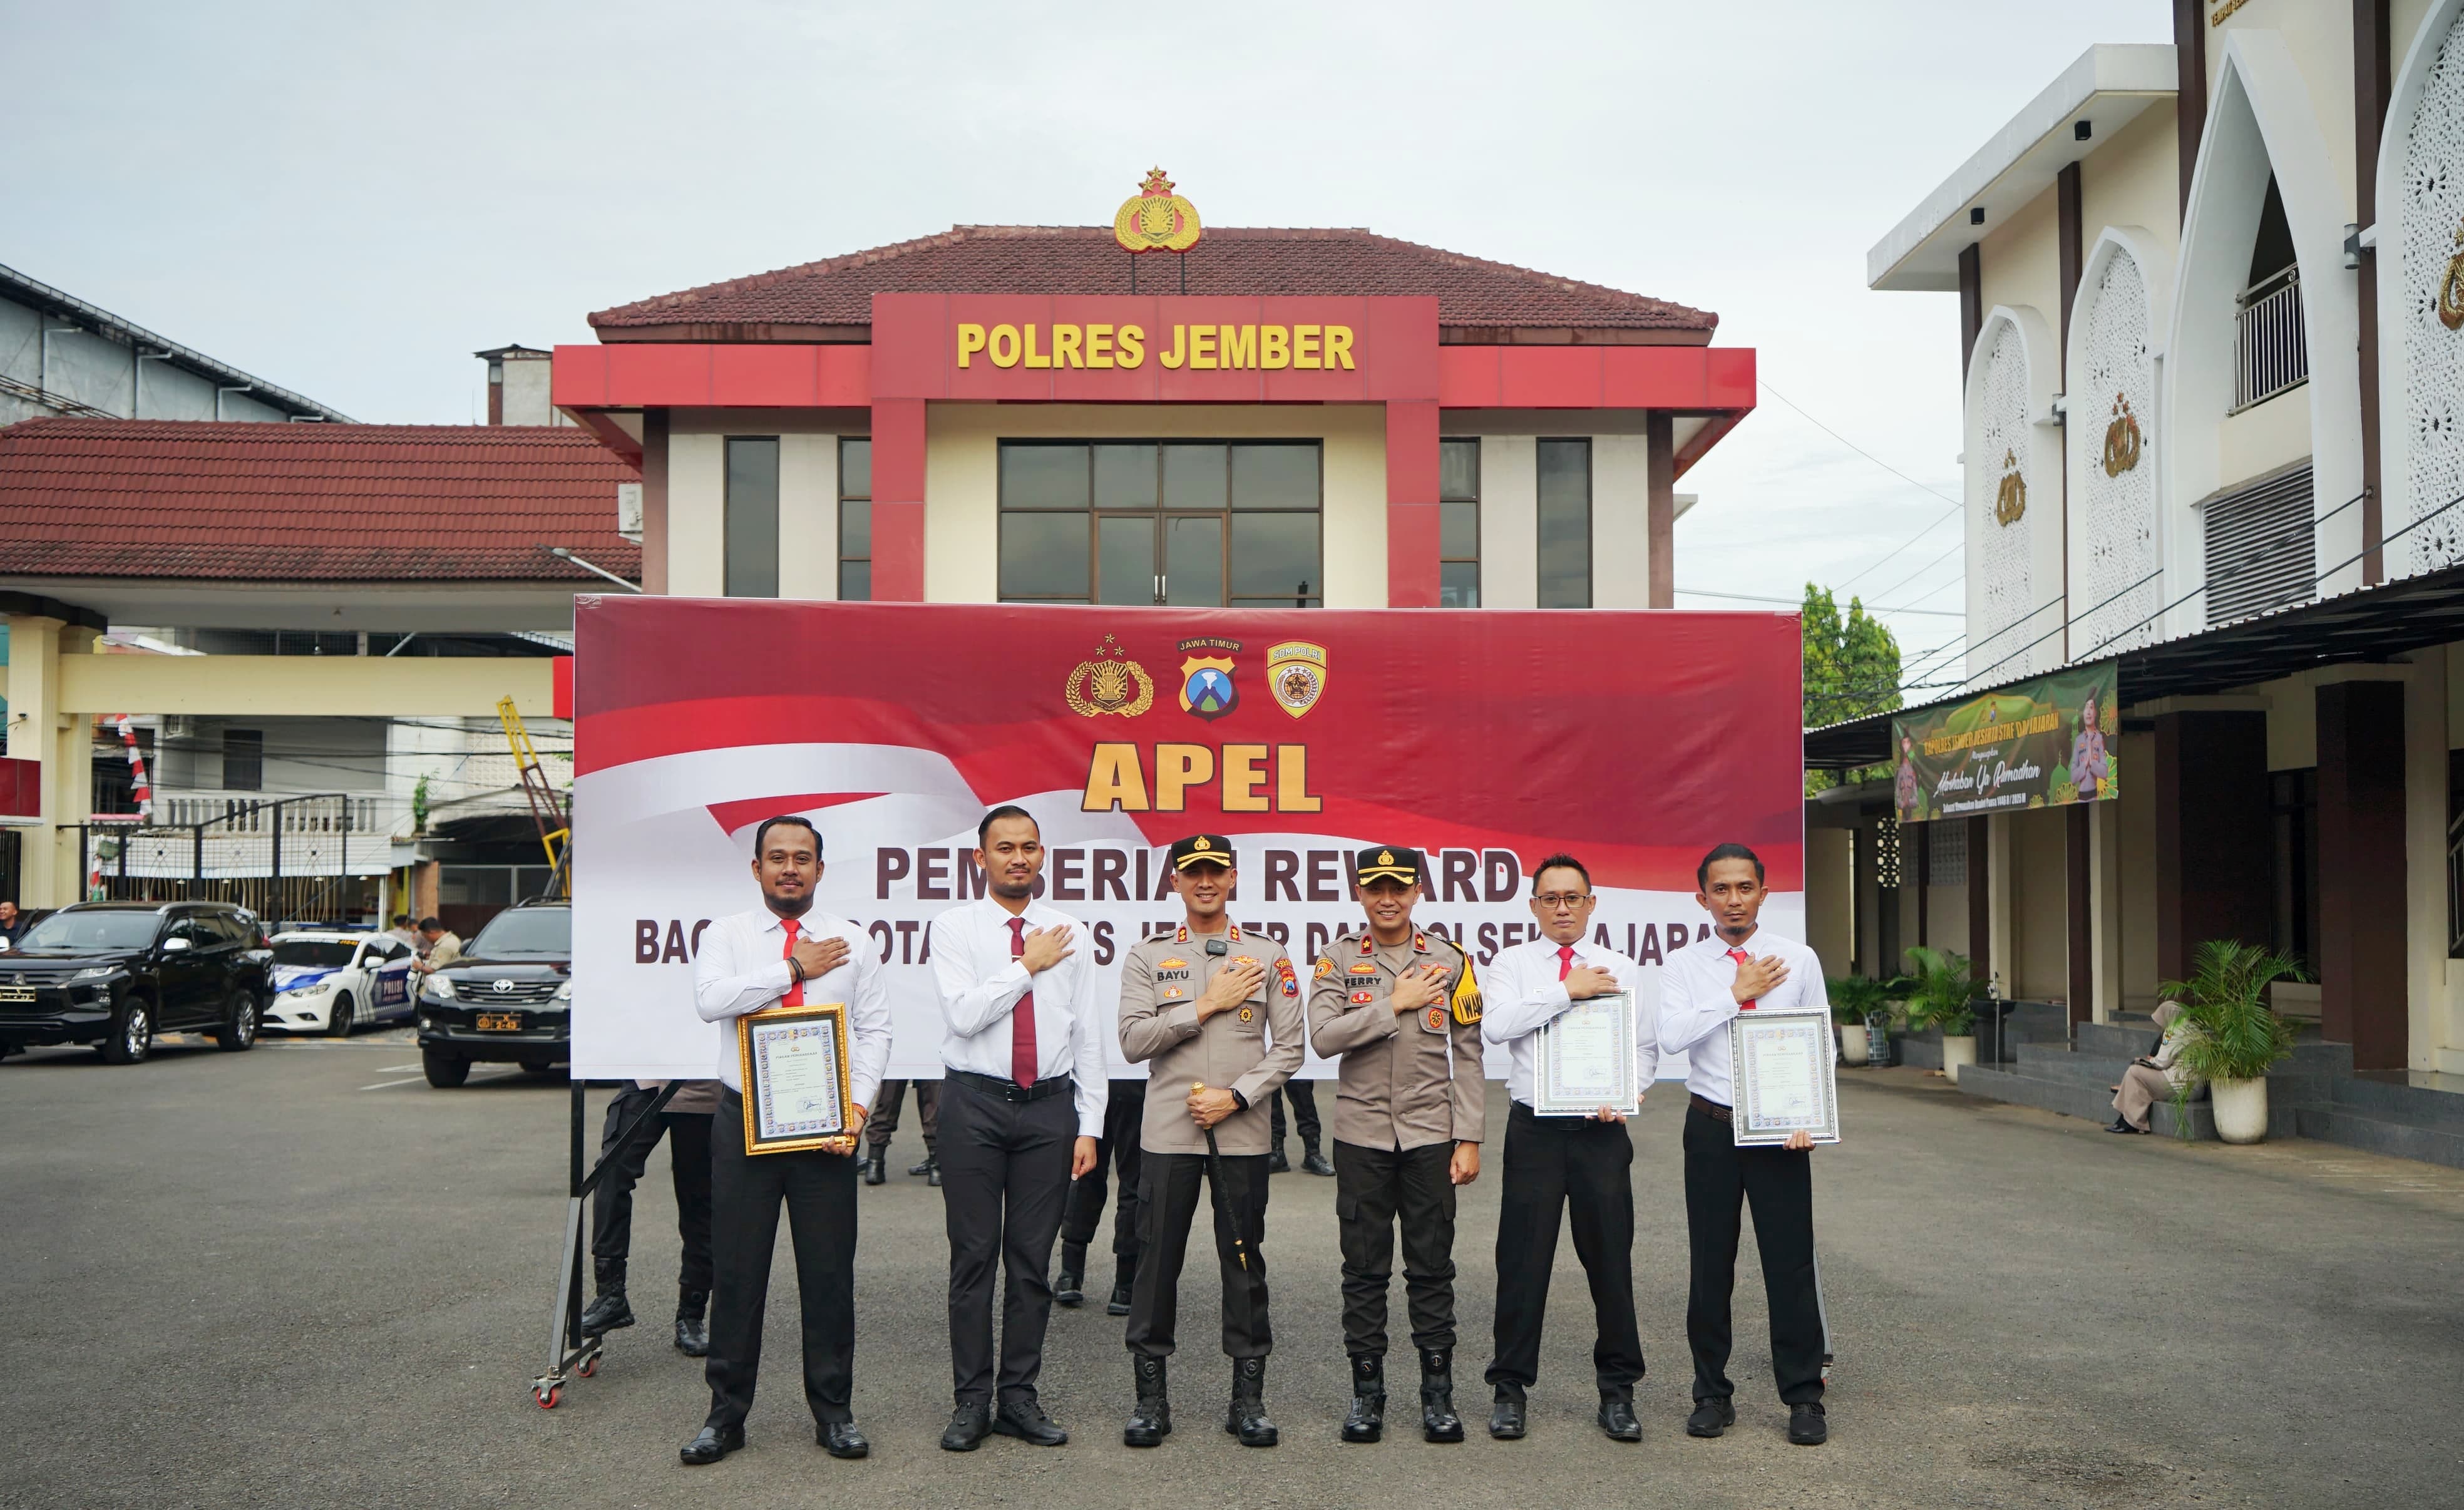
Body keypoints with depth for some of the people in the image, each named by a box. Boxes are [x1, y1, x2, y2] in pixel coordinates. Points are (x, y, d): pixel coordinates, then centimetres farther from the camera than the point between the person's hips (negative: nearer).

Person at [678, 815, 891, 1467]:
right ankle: (726, 1413, 16)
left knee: (829, 1273, 5)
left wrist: (858, 1105, -9)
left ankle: (833, 1412, 17)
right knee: (737, 1273, 4)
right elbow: (710, 1000, -15)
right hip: (744, 1121, 0)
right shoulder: (727, 935, 5)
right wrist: (794, 969, -12)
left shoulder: (853, 942, 7)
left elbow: (875, 1030, 4)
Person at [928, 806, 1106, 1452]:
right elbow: (963, 1012, -14)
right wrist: (1028, 965, -9)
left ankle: (1019, 1398, 16)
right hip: (975, 1104, -2)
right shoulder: (955, 927, 1)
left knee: (1032, 1259, 7)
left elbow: (1087, 1035, 7)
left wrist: (1089, 1126, 2)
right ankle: (972, 1400, 12)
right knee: (974, 1257, 2)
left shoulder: (1068, 933, 8)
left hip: (1049, 1106, 2)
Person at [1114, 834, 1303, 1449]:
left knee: (1244, 1260, 4)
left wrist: (1236, 1097, -9)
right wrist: (1206, 1005, -9)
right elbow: (1132, 1041, -5)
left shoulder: (1268, 955, 6)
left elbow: (1288, 1048, 3)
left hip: (1242, 1131, 0)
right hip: (1168, 1131, 0)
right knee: (1158, 1258, 2)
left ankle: (1248, 1397, 14)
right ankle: (1150, 1394, 13)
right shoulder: (1148, 956, 6)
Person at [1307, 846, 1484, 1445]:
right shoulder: (1338, 960, 2)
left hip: (1431, 1136, 0)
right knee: (1364, 1270, 5)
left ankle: (1438, 1394, 14)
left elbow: (1467, 1057, 4)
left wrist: (1469, 1140, -1)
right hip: (1361, 1136, 0)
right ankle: (1366, 1392, 16)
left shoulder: (1450, 961, 4)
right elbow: (1322, 1037, -12)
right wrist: (1394, 1003, -14)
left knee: (1432, 1267, 4)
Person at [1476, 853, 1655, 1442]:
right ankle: (1510, 1389, 15)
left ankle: (1617, 1391, 17)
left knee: (1611, 1259, 4)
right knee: (1523, 1261, 2)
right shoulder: (1512, 963, 5)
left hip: (1602, 1129, 1)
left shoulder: (1624, 970, 10)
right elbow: (1495, 1024, -13)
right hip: (1534, 1128, -1)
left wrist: (1625, 1093, -11)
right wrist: (1567, 991, -13)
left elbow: (1646, 1046, 8)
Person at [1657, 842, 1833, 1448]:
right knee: (1711, 1266, 7)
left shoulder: (1799, 960, 3)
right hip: (1712, 1126, 0)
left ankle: (1803, 1398, 13)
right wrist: (1736, 993, -14)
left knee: (1791, 1263, 1)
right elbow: (1671, 1036, -14)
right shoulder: (1684, 965, 1)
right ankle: (1712, 1394, 19)